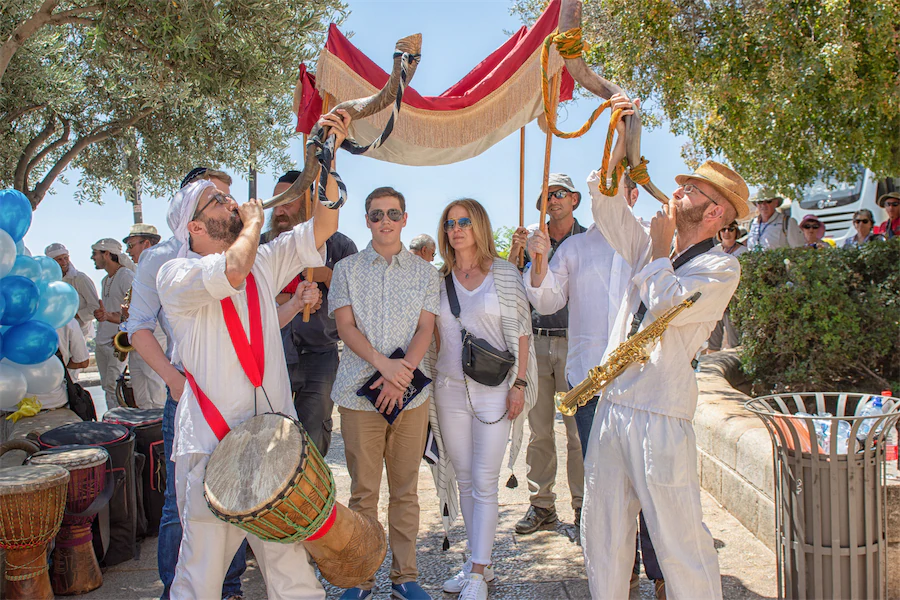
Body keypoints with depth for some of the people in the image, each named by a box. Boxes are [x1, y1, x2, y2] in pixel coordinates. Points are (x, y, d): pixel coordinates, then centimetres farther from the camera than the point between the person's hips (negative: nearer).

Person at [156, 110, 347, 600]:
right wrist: (253, 221, -4)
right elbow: (233, 269, -22)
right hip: (212, 448, -4)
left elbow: (322, 227, 7)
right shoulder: (175, 275, -3)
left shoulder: (264, 263, 13)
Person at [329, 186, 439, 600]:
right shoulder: (347, 269, 9)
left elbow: (425, 329, 2)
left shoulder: (425, 272, 11)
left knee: (406, 489, 6)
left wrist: (401, 373, -13)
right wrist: (382, 362, -15)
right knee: (363, 490, 3)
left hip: (410, 392, 1)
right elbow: (345, 325, 0)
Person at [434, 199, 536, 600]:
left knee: (484, 482, -3)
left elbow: (520, 331, -2)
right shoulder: (439, 278, 8)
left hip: (493, 388, -4)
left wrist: (519, 383, -8)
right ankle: (477, 562, 23)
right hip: (449, 387, 4)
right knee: (464, 480, 10)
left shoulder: (504, 273, 0)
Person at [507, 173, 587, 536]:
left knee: (578, 431, 0)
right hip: (536, 341, 2)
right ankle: (541, 504, 17)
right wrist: (515, 251, -9)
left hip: (575, 343, -2)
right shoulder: (530, 237, 9)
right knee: (539, 430, 7)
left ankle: (582, 505, 13)